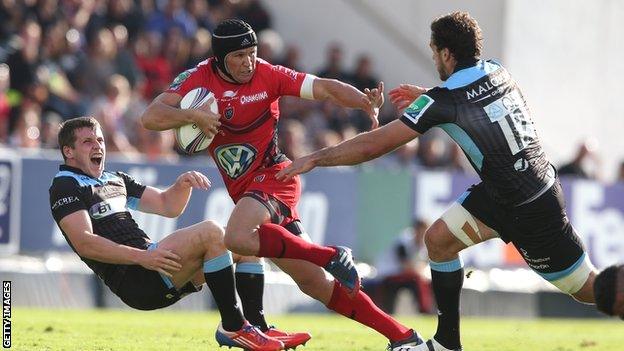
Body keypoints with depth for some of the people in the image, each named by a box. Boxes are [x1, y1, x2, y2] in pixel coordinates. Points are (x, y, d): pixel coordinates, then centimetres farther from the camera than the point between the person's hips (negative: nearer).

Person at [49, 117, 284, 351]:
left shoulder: (115, 180, 27)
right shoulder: (65, 187, 0)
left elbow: (167, 206, 27)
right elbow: (84, 243, -15)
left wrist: (183, 184, 4)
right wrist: (141, 256, -25)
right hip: (132, 280, -9)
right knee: (210, 232, -25)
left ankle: (260, 328, -4)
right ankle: (233, 328, -22)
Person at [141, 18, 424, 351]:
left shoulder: (267, 74, -6)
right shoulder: (198, 78, -2)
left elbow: (327, 88, -7)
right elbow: (150, 117, -10)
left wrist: (368, 104, -24)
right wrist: (193, 115, -26)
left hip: (273, 175, -4)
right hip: (243, 190, 4)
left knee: (237, 237, -35)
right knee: (313, 282, 1)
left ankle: (332, 257, -23)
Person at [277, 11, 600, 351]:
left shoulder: (443, 101, -22)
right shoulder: (497, 72, 1)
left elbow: (374, 145, -19)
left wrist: (315, 158, -9)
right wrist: (424, 96, 22)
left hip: (530, 209, -8)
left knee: (586, 287, -1)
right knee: (438, 239, 8)